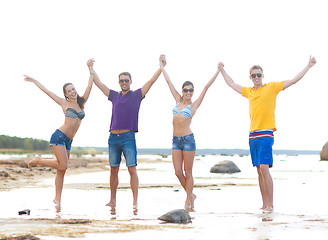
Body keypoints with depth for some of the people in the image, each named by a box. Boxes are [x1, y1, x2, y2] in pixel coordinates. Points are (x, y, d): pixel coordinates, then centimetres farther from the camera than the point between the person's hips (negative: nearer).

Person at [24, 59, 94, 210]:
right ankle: (39, 160, 4)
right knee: (63, 166, -17)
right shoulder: (64, 103, 3)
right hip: (59, 136, -5)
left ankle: (57, 198, 8)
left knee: (61, 170, 4)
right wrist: (33, 81, 15)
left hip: (68, 141, 5)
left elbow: (90, 85, 12)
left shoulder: (82, 102, 13)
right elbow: (46, 91, 10)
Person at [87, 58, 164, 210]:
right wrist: (91, 68, 26)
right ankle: (113, 201, 14)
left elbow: (152, 81, 0)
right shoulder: (114, 96, 14)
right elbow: (98, 83, 22)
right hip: (113, 137, 4)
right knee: (114, 170, 7)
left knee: (132, 169, -8)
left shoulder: (136, 95, 6)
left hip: (128, 137, -4)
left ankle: (135, 201, -8)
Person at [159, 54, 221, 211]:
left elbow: (206, 87, -1)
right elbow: (169, 82, 18)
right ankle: (190, 195, 20)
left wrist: (218, 71, -1)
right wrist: (162, 66, 25)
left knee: (188, 173, 1)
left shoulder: (194, 105, 1)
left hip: (188, 139, -4)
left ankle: (189, 201, 9)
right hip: (176, 140, 4)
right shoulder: (178, 100, 12)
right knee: (178, 172, 2)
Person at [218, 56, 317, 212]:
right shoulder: (248, 92, 15)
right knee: (259, 170, 6)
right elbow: (232, 84, 31)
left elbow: (294, 80, 1)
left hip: (266, 134, -5)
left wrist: (308, 66, -2)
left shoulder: (271, 87, 2)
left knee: (264, 168, -15)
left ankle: (270, 205, -12)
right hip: (253, 135, 5)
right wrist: (222, 70, 37)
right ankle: (264, 204, 11)